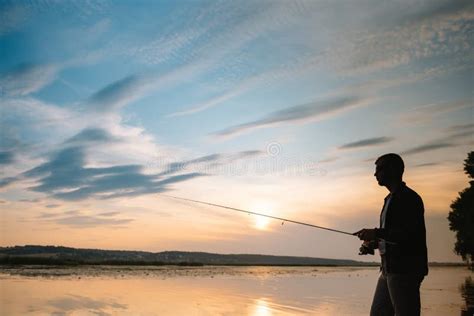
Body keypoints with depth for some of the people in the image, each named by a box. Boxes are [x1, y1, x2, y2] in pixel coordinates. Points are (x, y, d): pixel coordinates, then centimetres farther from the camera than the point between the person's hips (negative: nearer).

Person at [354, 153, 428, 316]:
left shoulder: (409, 198, -11)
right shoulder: (391, 199, 19)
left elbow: (411, 234, -21)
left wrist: (376, 233, -20)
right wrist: (373, 243, 9)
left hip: (405, 271, -10)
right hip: (389, 270, 10)